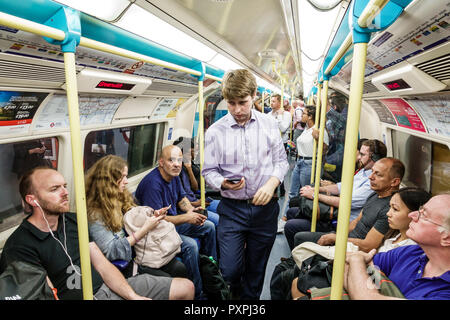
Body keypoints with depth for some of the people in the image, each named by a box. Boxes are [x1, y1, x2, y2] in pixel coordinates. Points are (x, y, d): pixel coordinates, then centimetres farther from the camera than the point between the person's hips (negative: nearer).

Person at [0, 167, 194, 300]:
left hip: (107, 286, 7)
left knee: (186, 287, 3)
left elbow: (102, 265, 7)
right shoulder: (20, 247, -12)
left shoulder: (73, 220, 9)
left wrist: (134, 296, -6)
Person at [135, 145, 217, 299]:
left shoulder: (174, 176, 1)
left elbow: (181, 198, 17)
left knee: (209, 227, 9)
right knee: (190, 245, -29)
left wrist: (192, 210, -5)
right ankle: (196, 293, -11)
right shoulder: (153, 183, -28)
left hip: (172, 221, 10)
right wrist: (187, 218, -26)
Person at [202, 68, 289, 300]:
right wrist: (223, 183, -21)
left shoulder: (269, 124, 0)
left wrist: (271, 184, -12)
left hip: (265, 207, 2)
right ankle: (236, 294, 32)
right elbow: (208, 171, 0)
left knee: (256, 270, 16)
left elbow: (281, 161, 6)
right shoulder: (215, 131, -5)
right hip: (232, 208, -1)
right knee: (230, 271, -2)